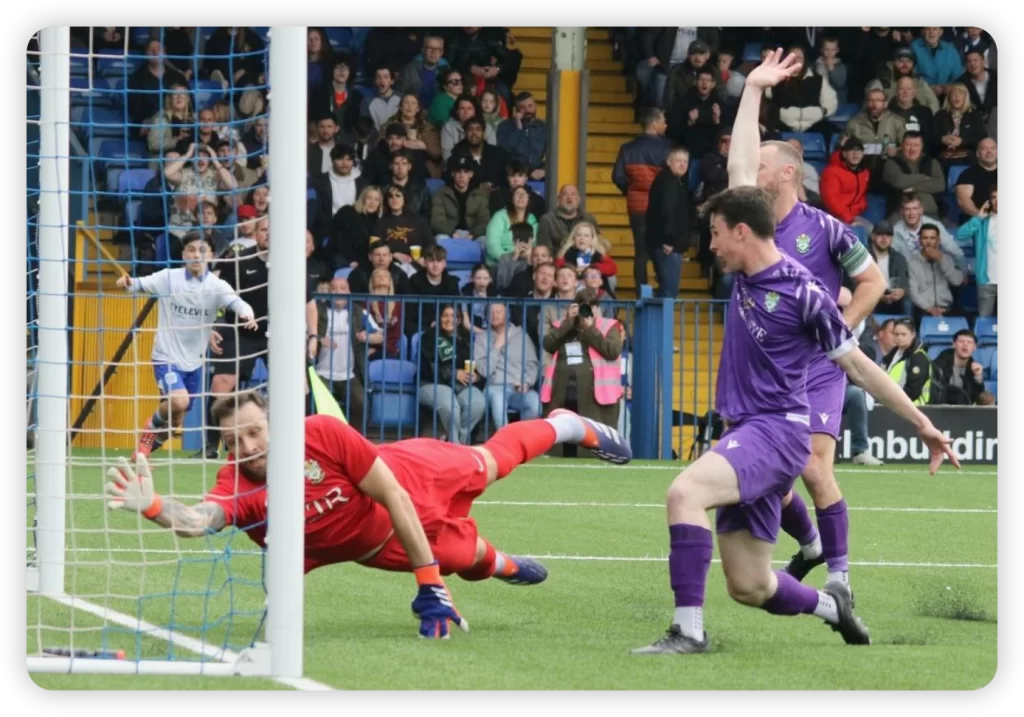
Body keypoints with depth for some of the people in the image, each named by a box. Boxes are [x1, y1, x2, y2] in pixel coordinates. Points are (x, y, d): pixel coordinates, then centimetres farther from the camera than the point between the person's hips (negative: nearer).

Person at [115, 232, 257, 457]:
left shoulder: (217, 286, -8)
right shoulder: (169, 278, -9)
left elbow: (236, 302, -23)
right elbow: (141, 284, -20)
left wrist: (246, 314, -46)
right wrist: (128, 282, -44)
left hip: (194, 363, 3)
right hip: (167, 357, -3)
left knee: (175, 423, 14)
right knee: (179, 400, -28)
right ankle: (152, 426, 3)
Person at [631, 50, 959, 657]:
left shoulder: (803, 293, -12)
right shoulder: (747, 272, 8)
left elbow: (859, 365, -5)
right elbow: (743, 173, 16)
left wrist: (922, 424, -3)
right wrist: (751, 91, 19)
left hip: (776, 430, -8)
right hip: (747, 432, 8)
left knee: (685, 492, -32)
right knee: (749, 586, 6)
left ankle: (688, 629, -34)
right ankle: (832, 606, 32)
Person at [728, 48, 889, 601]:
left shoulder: (823, 229, -7)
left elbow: (873, 281, -1)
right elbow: (738, 159, -3)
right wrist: (753, 90, -2)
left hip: (816, 370, -5)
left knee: (815, 469, -14)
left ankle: (838, 571, -5)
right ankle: (808, 544, 28)